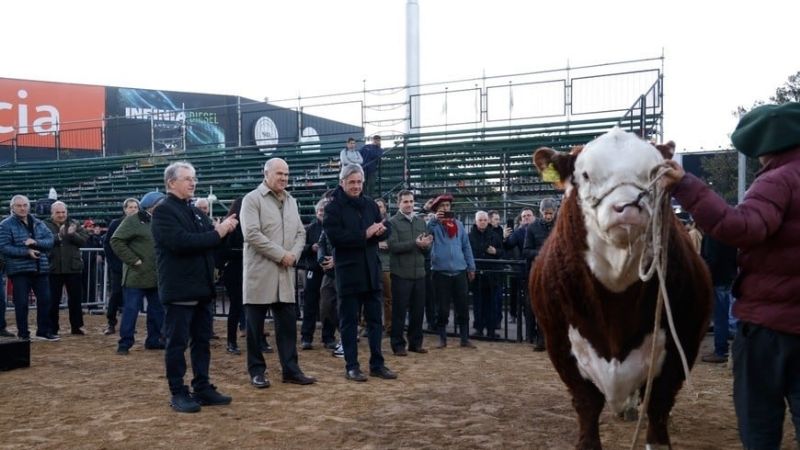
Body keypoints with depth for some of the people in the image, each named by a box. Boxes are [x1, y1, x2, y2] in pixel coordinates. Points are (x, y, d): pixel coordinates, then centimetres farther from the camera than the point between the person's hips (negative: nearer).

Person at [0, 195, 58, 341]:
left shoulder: (38, 223, 12)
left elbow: (50, 240, 3)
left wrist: (36, 242, -16)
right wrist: (26, 252, -20)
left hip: (40, 269, 5)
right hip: (19, 270, -4)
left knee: (45, 300, 6)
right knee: (21, 303, 0)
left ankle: (44, 331, 18)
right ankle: (23, 334, 11)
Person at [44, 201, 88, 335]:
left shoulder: (75, 224, 7)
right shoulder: (45, 225, -2)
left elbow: (84, 240, -3)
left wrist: (73, 234, -20)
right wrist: (59, 236, -29)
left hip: (73, 268, 2)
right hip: (54, 269, -2)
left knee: (75, 299, 9)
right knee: (53, 300, 5)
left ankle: (76, 327, 19)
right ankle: (52, 329, 15)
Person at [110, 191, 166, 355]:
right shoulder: (133, 220, -8)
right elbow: (116, 241, -15)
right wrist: (133, 260, -17)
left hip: (156, 276, 7)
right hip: (136, 275, -7)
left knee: (157, 309, 11)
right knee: (130, 310, -3)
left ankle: (154, 340, 22)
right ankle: (125, 343, 5)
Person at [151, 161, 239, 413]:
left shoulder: (196, 212, 18)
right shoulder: (164, 211, -8)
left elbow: (210, 242, 18)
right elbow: (180, 242, -23)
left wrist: (224, 229, -3)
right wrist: (216, 234, -19)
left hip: (202, 288, 8)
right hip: (179, 289, -8)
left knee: (202, 341, 12)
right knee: (177, 343, 0)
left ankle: (202, 388, 20)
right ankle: (178, 393, 8)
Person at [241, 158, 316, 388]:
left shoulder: (291, 201, 14)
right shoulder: (252, 199, -6)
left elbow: (301, 233, 14)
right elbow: (252, 234, -16)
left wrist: (293, 255, -6)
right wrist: (280, 255, -16)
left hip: (285, 273, 6)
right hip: (260, 272, -6)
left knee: (288, 323, 7)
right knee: (256, 325, 3)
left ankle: (291, 369, 14)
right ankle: (257, 371, 14)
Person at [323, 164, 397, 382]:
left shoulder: (370, 204, 10)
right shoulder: (333, 207, -6)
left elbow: (386, 230, 10)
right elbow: (334, 236, -18)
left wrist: (379, 231, -13)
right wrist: (364, 234, -20)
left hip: (371, 269, 5)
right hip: (348, 271, -5)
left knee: (375, 319, 10)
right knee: (349, 321, 3)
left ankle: (377, 364, 19)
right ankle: (351, 366, 12)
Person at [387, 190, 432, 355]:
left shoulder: (421, 222, 12)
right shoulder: (393, 222, -5)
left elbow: (428, 247, 9)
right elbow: (393, 246, -16)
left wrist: (425, 245, -14)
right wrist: (415, 244, -23)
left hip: (419, 273, 5)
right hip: (401, 273, -5)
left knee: (418, 310, 11)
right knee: (399, 311, 2)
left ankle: (415, 342, 23)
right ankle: (398, 344, 11)